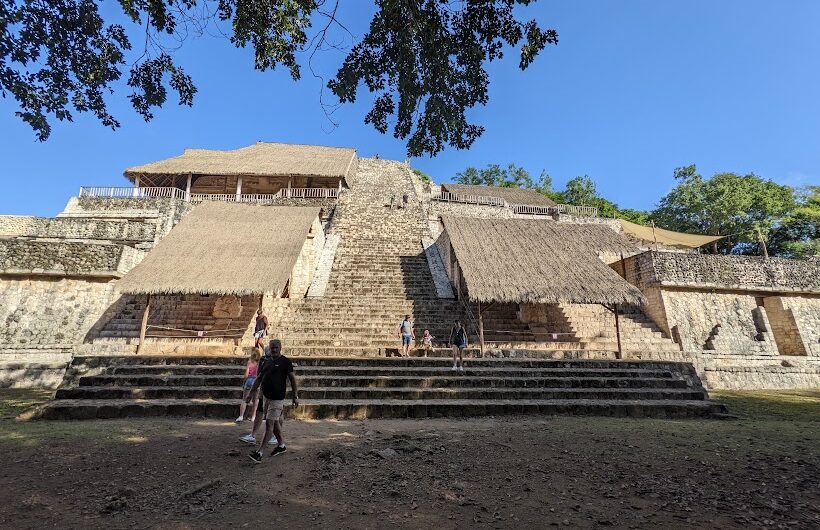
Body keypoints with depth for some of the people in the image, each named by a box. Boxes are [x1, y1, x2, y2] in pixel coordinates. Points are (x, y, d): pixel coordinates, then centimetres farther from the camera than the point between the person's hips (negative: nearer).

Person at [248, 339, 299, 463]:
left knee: (269, 424, -6)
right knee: (275, 423, 17)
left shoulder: (285, 362, -9)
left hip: (277, 398, -7)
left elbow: (292, 379, -8)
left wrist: (295, 396, -10)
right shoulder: (267, 362, 11)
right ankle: (281, 445, 31)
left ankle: (259, 452, -3)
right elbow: (259, 378, 18)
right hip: (266, 396, 7)